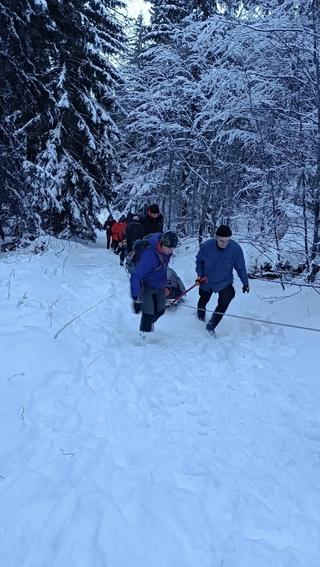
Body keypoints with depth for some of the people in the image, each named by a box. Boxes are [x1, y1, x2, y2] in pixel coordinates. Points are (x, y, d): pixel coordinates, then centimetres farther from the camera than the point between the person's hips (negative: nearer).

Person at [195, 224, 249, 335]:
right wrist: (199, 274, -13)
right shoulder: (206, 246, -24)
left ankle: (211, 326, -1)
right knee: (203, 300, 23)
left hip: (225, 282, -1)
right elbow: (199, 261, -4)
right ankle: (200, 316, 58)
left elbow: (241, 267, -9)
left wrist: (245, 282, -6)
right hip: (206, 280, 1)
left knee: (224, 302, -21)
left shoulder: (236, 249, -24)